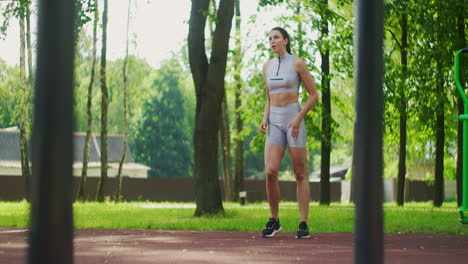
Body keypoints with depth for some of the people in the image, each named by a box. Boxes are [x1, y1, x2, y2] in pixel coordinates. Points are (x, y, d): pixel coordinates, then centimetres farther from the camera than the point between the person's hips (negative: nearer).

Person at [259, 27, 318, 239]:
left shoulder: (297, 63, -4)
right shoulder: (267, 66, 12)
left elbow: (314, 95, -3)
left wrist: (298, 118, -14)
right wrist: (265, 120, 3)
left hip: (294, 120, -4)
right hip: (275, 123, 4)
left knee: (300, 174, -2)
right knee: (270, 172, -10)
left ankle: (303, 224, 2)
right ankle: (274, 221, 3)